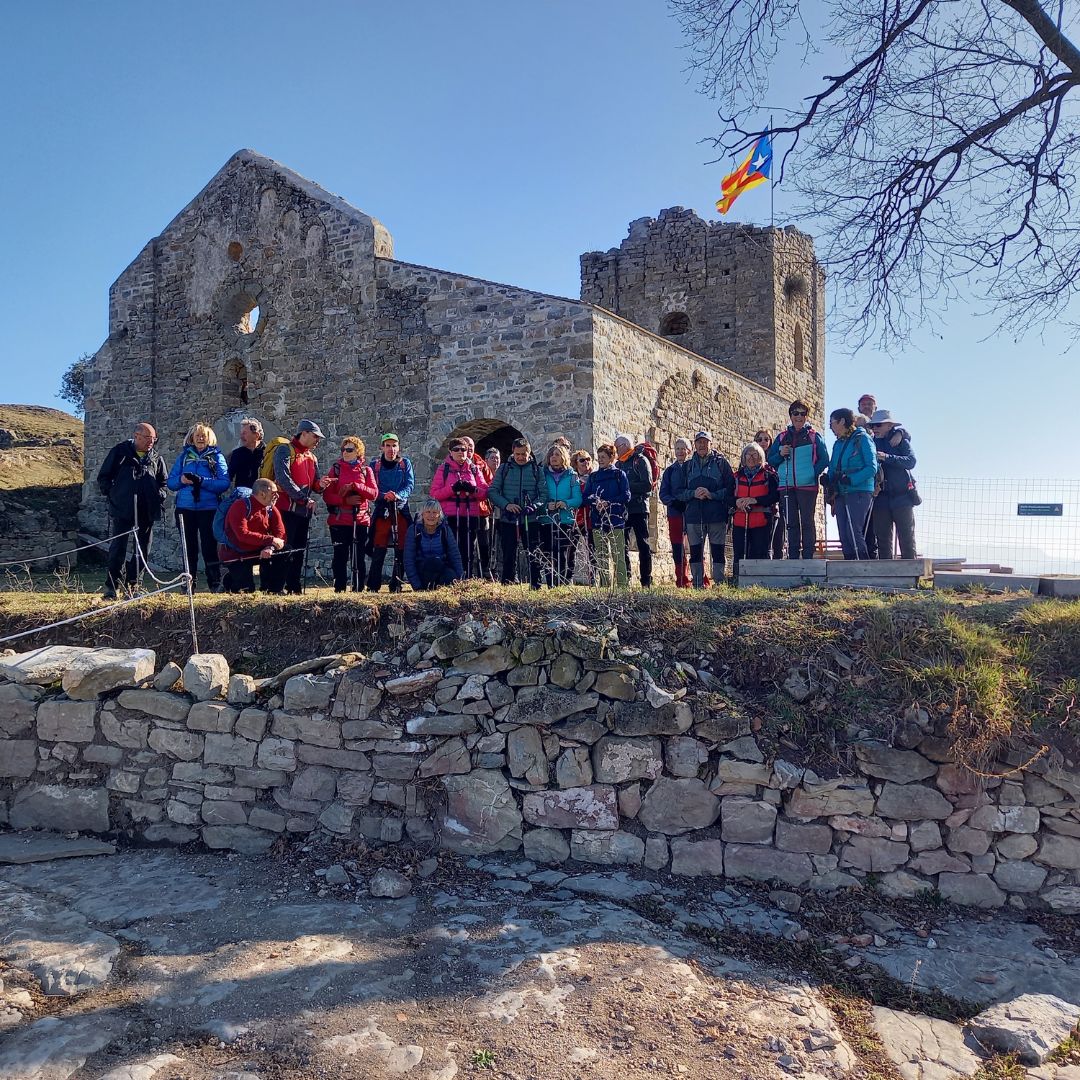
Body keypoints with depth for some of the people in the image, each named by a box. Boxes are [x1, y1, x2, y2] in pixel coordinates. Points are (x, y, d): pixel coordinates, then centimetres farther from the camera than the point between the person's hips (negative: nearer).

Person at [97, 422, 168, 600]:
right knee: (118, 548, -4)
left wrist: (160, 496, 3)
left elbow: (164, 482, 20)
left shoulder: (156, 458, 14)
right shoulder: (120, 452, 4)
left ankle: (133, 585, 18)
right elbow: (103, 476, 6)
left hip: (147, 512, 4)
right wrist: (110, 493, -3)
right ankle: (112, 587, 2)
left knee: (143, 550, 7)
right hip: (121, 511, -4)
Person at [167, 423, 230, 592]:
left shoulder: (216, 456, 4)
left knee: (209, 546, -3)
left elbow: (224, 483, -9)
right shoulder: (184, 456, 12)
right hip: (185, 508, 3)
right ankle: (189, 584, 16)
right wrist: (181, 480, -12)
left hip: (208, 508, -3)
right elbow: (170, 482, 9)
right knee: (189, 547, 8)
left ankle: (215, 584, 4)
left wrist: (201, 481, -19)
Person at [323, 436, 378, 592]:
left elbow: (374, 493, -3)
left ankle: (359, 589, 10)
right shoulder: (336, 468, 7)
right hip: (339, 520, -1)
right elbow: (327, 496, -1)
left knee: (359, 556, 3)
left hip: (360, 519, 1)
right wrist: (345, 500, -15)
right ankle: (339, 589, 8)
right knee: (340, 555, 0)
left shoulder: (366, 470, 9)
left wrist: (354, 486, -14)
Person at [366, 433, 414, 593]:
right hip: (381, 510, -1)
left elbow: (410, 485, -3)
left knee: (401, 550, 0)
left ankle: (396, 585, 10)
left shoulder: (405, 463, 8)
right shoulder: (375, 464, 7)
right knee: (379, 550, -6)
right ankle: (373, 586, 1)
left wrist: (398, 495, -22)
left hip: (401, 510, 1)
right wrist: (384, 496, -21)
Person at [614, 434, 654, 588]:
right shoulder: (619, 464, 17)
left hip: (639, 509, -6)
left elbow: (647, 485, -13)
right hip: (623, 510, 6)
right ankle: (625, 579, 10)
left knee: (643, 545, -2)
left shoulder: (640, 460, -2)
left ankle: (646, 581, 0)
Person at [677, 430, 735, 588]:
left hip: (717, 515, -3)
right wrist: (693, 493, -6)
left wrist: (712, 494, -12)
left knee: (717, 552, -4)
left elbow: (730, 489, 1)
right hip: (693, 515, 3)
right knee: (695, 552, 2)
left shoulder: (721, 462, 8)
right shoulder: (688, 465, 17)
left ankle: (719, 585, 0)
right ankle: (698, 586, 7)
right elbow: (679, 492, 13)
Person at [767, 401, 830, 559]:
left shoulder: (814, 436, 6)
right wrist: (780, 454, -5)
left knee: (808, 522, -2)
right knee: (791, 523, 5)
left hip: (807, 486, -3)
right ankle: (793, 558, 9)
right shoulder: (782, 437, 14)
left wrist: (813, 474, -11)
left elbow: (824, 460, 1)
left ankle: (808, 557, 1)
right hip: (786, 486, 3)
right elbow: (770, 460, 14)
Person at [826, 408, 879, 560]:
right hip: (841, 494, 7)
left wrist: (850, 480, -19)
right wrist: (830, 481, -2)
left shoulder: (862, 439, -4)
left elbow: (872, 468, -11)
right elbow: (832, 469, 18)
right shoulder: (838, 443, 17)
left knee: (854, 532, -14)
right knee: (844, 535, 5)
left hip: (859, 492, -7)